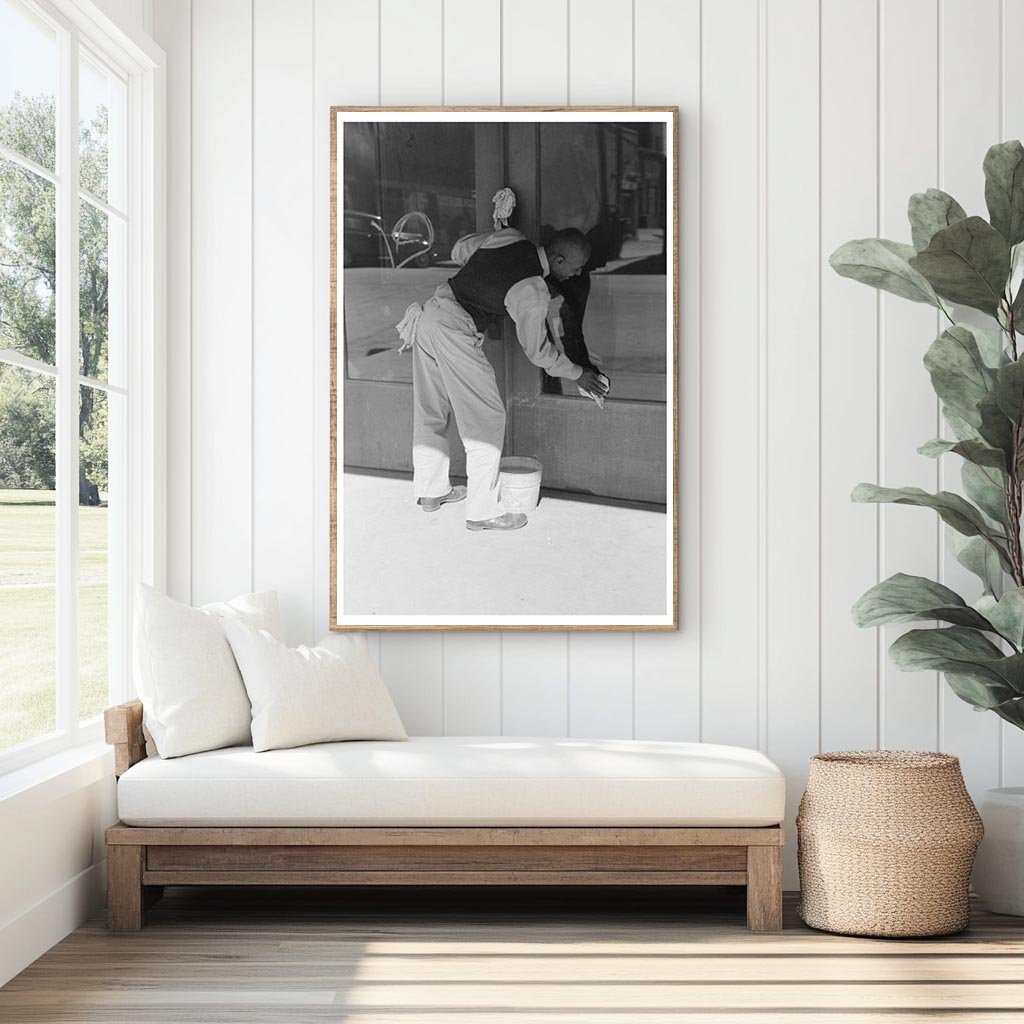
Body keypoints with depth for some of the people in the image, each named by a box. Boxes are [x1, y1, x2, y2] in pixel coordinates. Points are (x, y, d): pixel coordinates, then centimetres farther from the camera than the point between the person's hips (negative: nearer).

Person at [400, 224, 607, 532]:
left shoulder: (510, 238, 2)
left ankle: (430, 492, 35)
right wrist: (578, 373, 10)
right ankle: (482, 511, 7)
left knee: (430, 414, 20)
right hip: (454, 334, -9)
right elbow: (537, 351, -4)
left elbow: (459, 251, 18)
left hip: (429, 313, 9)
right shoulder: (532, 294, -17)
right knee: (487, 419, 1)